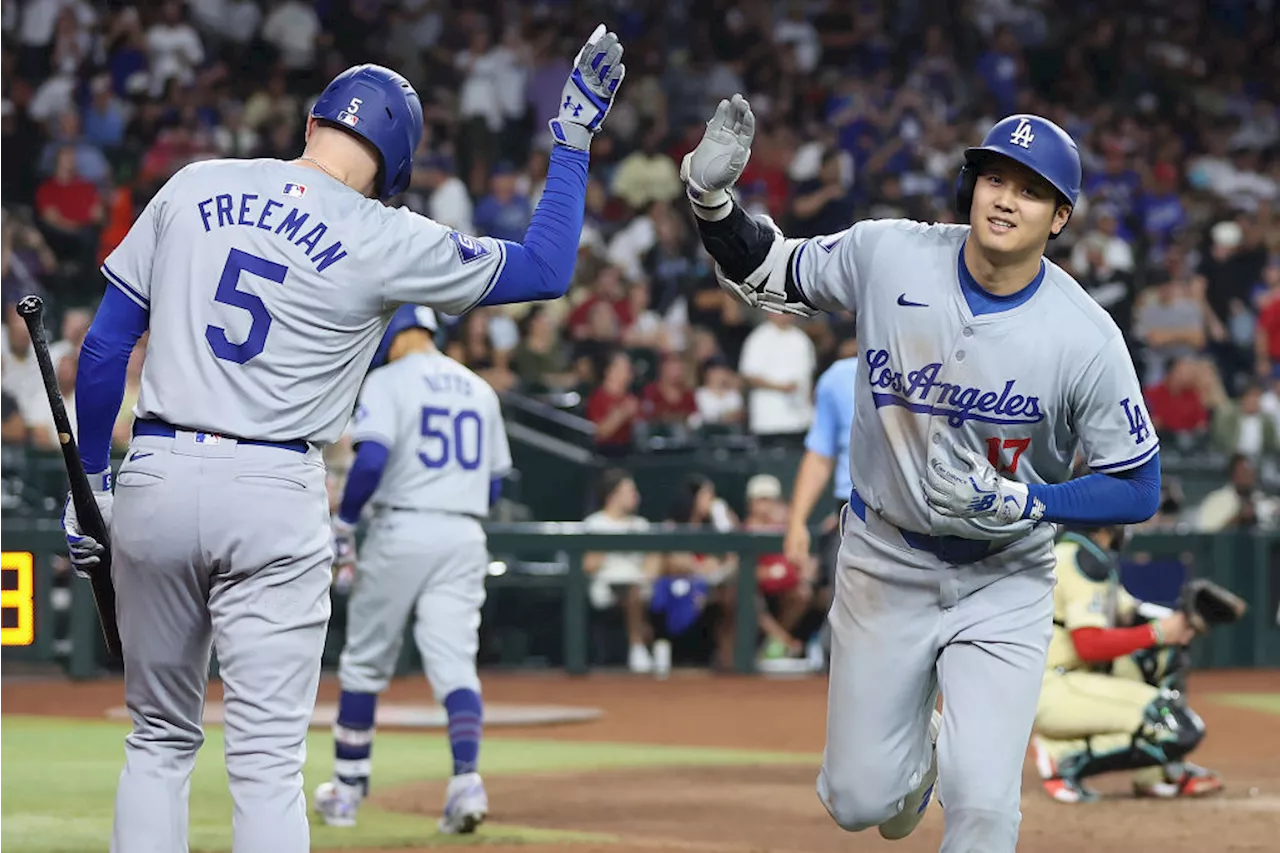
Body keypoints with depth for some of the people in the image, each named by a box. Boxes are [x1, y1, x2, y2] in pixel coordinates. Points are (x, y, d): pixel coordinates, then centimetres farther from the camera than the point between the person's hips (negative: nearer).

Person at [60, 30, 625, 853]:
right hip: (273, 500, -3)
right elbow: (546, 268, 7)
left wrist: (92, 478, 15)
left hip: (155, 480, 3)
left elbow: (105, 344, 7)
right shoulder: (385, 240, -3)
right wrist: (573, 137, 15)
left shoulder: (193, 189, 6)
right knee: (269, 760, -2)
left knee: (160, 740, 16)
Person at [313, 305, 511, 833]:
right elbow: (494, 484, 17)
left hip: (401, 531, -4)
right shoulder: (479, 389, 15)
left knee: (365, 661, 10)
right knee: (454, 663, -3)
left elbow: (372, 458, -17)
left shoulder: (386, 381, -3)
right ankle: (466, 778, -23)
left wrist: (343, 525, -8)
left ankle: (348, 789, 19)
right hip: (465, 537, 4)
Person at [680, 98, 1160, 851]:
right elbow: (768, 276, 1)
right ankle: (922, 752, 45)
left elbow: (1137, 490, -13)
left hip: (1003, 583, -2)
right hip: (884, 563, 2)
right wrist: (714, 197, -17)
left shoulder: (1087, 337, -20)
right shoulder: (888, 256, -14)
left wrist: (1016, 502, -25)